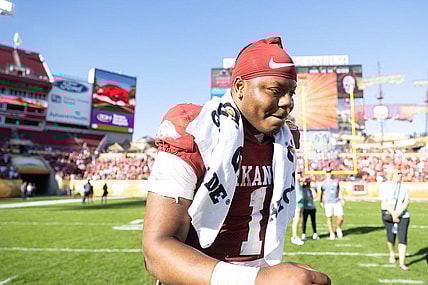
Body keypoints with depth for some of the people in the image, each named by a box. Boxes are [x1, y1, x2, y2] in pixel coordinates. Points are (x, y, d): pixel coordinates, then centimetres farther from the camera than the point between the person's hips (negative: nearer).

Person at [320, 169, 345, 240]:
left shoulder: (336, 180, 7)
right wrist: (321, 202, -5)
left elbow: (339, 190, 15)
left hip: (337, 202, 2)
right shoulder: (324, 183, -1)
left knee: (340, 218, -4)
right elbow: (322, 193, 3)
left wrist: (342, 199, 8)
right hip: (328, 203, -2)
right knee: (329, 218, 3)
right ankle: (331, 233, 19)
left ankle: (338, 229, 25)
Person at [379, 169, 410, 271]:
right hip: (388, 215, -2)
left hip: (403, 215, 2)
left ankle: (402, 263, -1)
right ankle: (392, 253, 36)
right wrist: (393, 214, -16)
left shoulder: (404, 186, 5)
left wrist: (398, 213, -14)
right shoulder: (385, 186, -3)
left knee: (403, 239, -6)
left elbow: (406, 201, -1)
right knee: (391, 237, 6)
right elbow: (385, 202, -10)